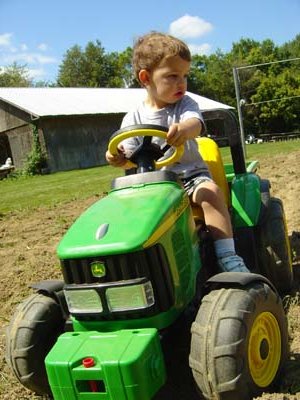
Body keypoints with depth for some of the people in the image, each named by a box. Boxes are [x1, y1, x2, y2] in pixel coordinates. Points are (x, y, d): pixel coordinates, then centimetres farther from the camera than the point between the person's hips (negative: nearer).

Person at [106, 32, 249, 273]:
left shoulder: (185, 104, -1)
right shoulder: (133, 118, 2)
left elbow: (195, 124, -24)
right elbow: (131, 157, 2)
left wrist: (184, 129, -50)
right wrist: (119, 158, -23)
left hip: (191, 175, -1)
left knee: (210, 191, -31)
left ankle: (227, 255, -28)